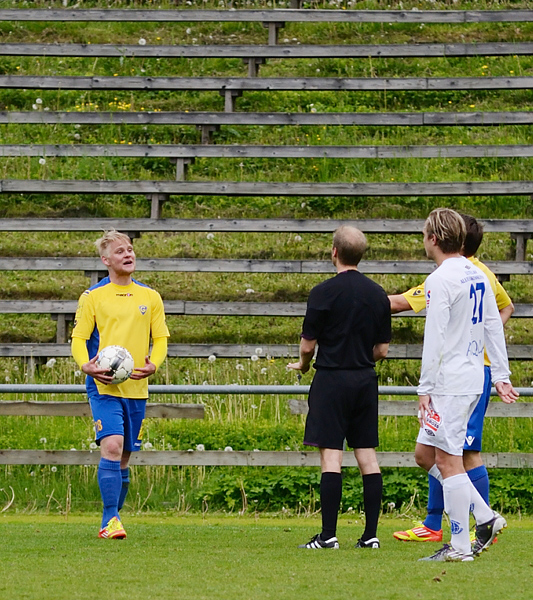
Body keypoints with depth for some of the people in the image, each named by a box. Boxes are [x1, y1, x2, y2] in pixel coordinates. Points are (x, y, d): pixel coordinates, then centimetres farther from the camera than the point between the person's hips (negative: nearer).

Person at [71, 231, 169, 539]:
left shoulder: (150, 297, 11)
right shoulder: (93, 296, 2)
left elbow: (161, 339, 11)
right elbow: (79, 338, 1)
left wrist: (153, 365, -10)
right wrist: (86, 365, -19)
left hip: (136, 387, 4)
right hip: (104, 386, -4)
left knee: (124, 457, 9)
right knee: (112, 447, -21)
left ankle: (113, 520, 21)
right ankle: (110, 521, -21)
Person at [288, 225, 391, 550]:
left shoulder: (324, 292, -10)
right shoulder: (378, 294, 6)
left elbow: (308, 344, -7)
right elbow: (382, 349, 8)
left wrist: (303, 364, 14)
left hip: (332, 378, -5)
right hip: (366, 380, 5)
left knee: (331, 455, -5)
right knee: (367, 455, 6)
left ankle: (328, 535, -8)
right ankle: (371, 533, 5)